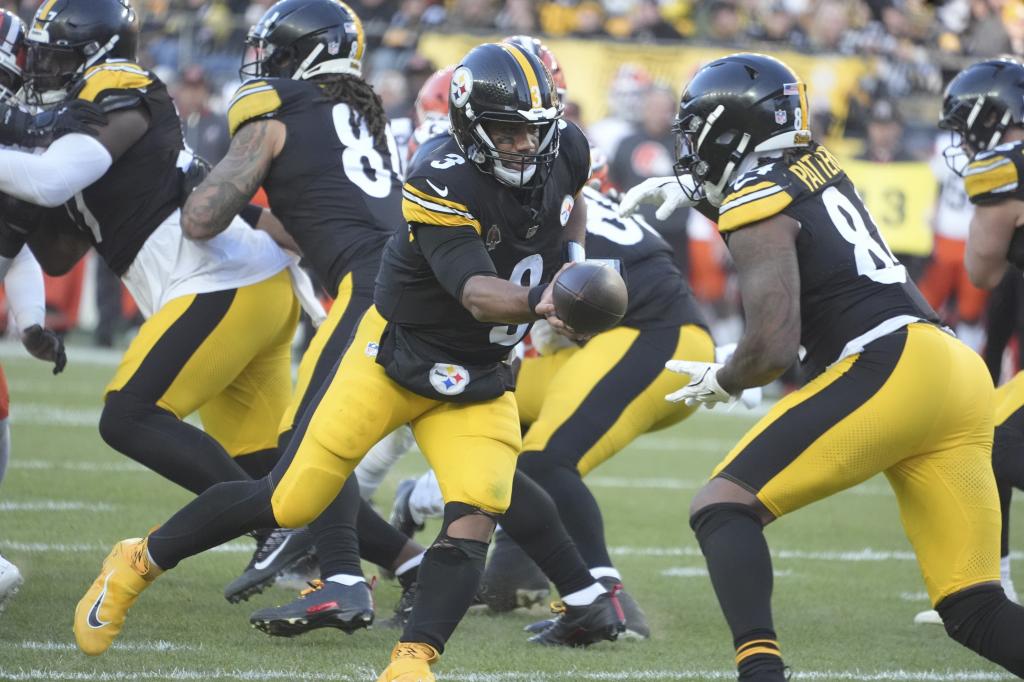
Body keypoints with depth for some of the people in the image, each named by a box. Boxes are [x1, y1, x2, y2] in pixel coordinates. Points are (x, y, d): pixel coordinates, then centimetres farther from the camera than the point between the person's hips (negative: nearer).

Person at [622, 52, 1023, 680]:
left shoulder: (757, 204, -2)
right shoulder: (815, 164, 21)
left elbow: (774, 347, -11)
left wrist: (722, 381, 9)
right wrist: (688, 192, 39)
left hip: (886, 369, -8)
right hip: (959, 374, 8)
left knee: (723, 507, -4)